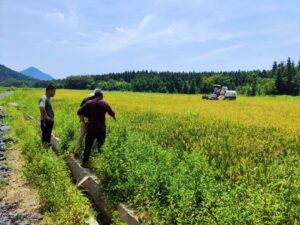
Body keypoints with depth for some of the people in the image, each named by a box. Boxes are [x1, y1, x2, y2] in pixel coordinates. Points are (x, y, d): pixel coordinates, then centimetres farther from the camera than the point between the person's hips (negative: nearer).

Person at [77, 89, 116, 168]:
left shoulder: (89, 103, 0)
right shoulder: (105, 104, 2)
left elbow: (79, 112, -6)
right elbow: (112, 113, 13)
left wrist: (84, 122, 2)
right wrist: (115, 118, 34)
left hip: (91, 128, 0)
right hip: (101, 129, 0)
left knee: (88, 146, 9)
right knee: (101, 146, 11)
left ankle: (85, 163, 13)